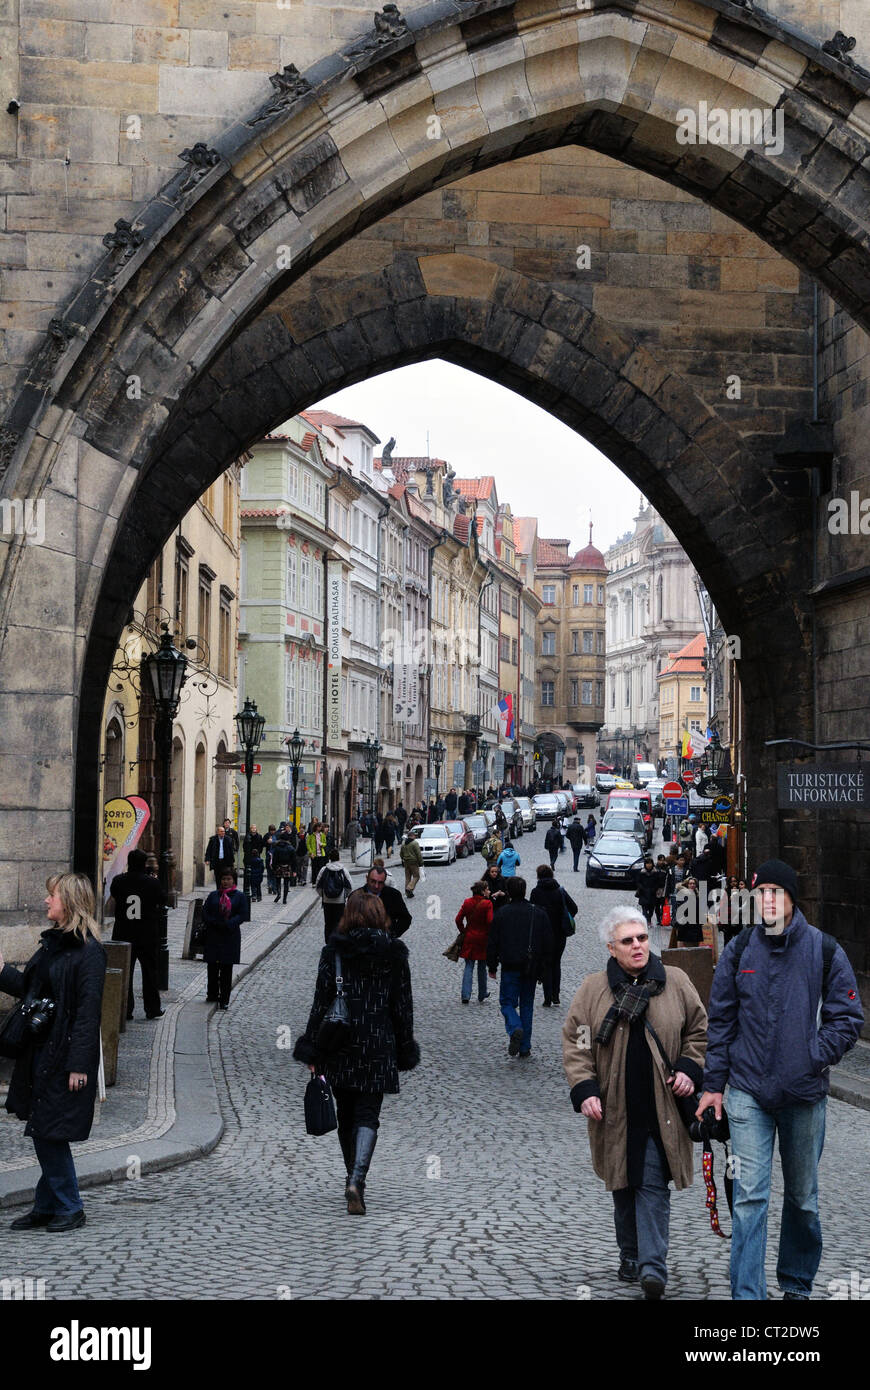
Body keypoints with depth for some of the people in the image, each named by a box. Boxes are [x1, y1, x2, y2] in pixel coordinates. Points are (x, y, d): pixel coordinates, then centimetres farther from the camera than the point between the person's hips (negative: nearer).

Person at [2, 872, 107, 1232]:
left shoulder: (89, 951, -15)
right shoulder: (52, 942, 12)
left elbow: (88, 1010, -18)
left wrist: (79, 1064, -20)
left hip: (65, 1056, -8)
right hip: (40, 1051, 8)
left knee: (50, 1134, -2)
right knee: (42, 1133, 12)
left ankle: (69, 1208, 12)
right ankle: (47, 1206, 23)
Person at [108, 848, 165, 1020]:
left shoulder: (118, 881, -5)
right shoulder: (152, 883, -9)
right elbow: (162, 902, 3)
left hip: (123, 933, 1)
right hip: (147, 935, -1)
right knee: (149, 971, 11)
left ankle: (125, 1009, 5)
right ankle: (152, 1009, 15)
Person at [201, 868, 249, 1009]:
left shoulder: (239, 896, 3)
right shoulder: (213, 895, 8)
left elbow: (243, 915, -5)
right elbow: (205, 912, 4)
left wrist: (228, 924, -18)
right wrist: (214, 923, -13)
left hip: (231, 936, -2)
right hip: (213, 935, 2)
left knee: (226, 969, 0)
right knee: (212, 966, 6)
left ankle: (224, 999, 5)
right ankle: (212, 994, 21)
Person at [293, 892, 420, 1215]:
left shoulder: (333, 951, -3)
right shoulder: (394, 954, -1)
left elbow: (321, 1003, -4)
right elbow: (403, 1007, 3)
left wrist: (312, 1051, 1)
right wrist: (405, 1053, 11)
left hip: (339, 1047, 1)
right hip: (378, 1047, -1)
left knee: (346, 1114, 16)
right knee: (367, 1115, 0)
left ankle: (353, 1179, 27)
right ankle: (357, 1180, -20)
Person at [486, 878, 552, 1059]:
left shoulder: (500, 914, -5)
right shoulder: (539, 914, 3)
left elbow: (492, 943, -2)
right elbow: (548, 944, 6)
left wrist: (492, 967, 9)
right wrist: (542, 970, 13)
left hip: (510, 967, -3)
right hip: (531, 969, 3)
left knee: (507, 1002, 6)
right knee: (527, 1005, 12)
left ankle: (515, 1028, -25)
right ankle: (525, 1048, 11)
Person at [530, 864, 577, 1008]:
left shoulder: (535, 892, -9)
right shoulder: (560, 890, 0)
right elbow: (574, 908, -3)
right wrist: (564, 923, 8)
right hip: (560, 934, 3)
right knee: (556, 963, 18)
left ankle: (548, 999, 2)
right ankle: (555, 996, 15)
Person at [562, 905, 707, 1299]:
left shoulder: (676, 982, 2)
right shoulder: (592, 989, 0)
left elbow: (698, 1029, 11)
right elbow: (574, 1043, 3)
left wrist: (689, 1068, -3)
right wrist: (584, 1089, -8)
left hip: (661, 1108, -1)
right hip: (615, 1110, 1)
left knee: (654, 1185, -7)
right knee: (623, 1186, 11)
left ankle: (653, 1266, -8)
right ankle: (630, 1257, 27)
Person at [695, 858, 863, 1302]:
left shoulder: (824, 950, -3)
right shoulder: (739, 950, 1)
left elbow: (848, 1018, 0)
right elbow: (720, 1020, 6)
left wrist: (812, 1060, -11)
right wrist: (713, 1085, 3)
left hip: (805, 1094, 0)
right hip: (748, 1092, 0)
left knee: (803, 1197, 14)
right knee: (749, 1197, -7)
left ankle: (797, 1284, 32)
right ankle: (747, 1293, -3)